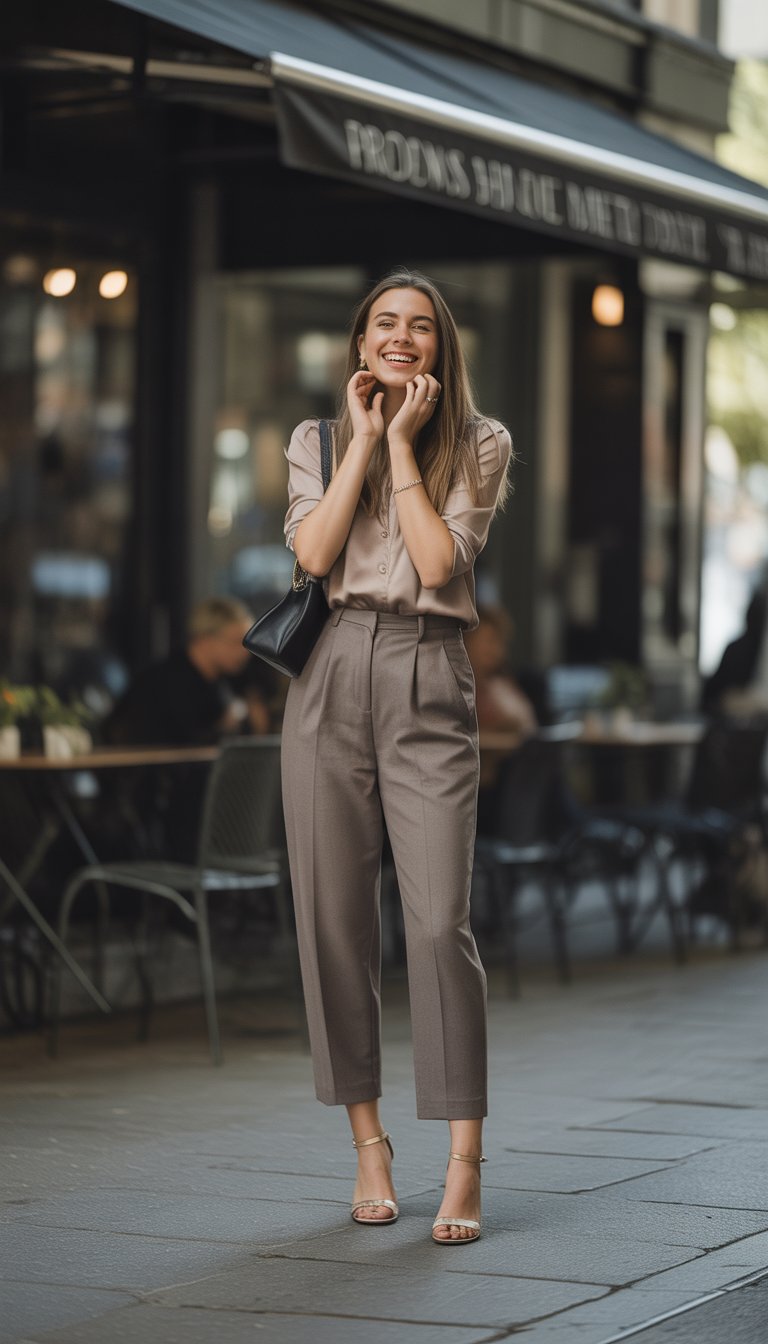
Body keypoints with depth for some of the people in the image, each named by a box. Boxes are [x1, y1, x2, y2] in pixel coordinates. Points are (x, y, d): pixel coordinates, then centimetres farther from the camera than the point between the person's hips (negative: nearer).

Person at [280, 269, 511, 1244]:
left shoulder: (479, 446, 7)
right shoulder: (317, 441, 13)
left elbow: (440, 560, -8)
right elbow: (313, 553, -5)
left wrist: (402, 441, -5)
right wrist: (363, 439, -3)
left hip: (429, 686, -2)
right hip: (332, 677, 2)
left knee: (439, 921, -12)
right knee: (334, 918, 2)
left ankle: (464, 1167, -9)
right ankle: (368, 1144, 13)